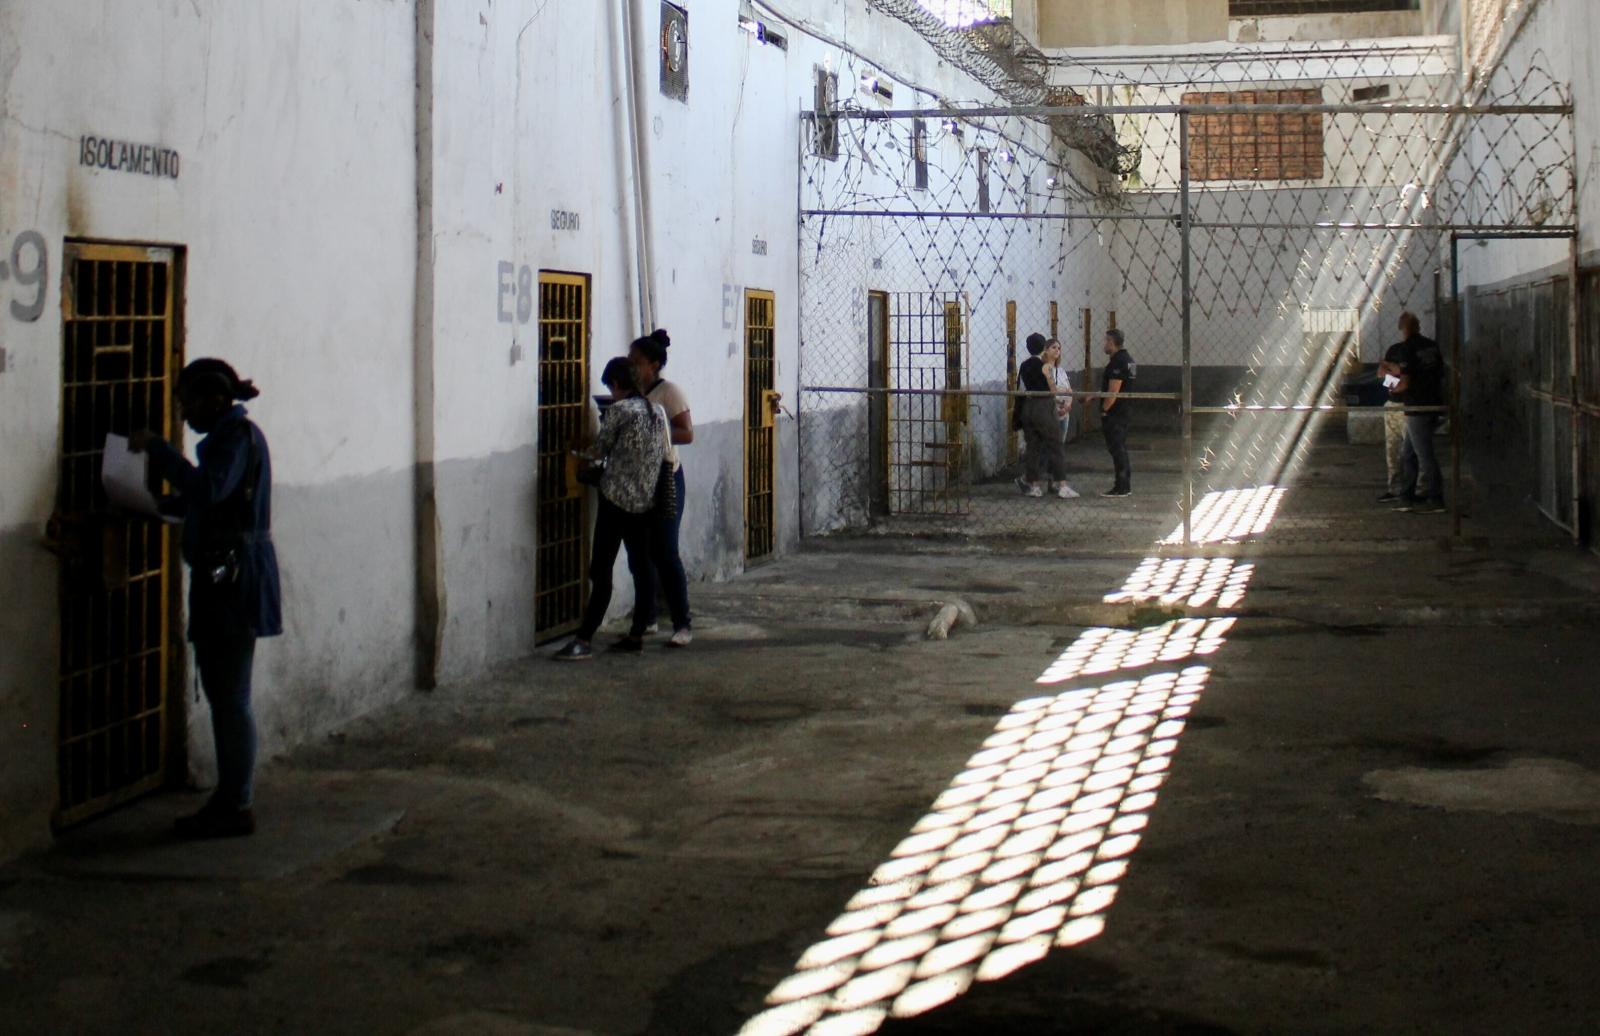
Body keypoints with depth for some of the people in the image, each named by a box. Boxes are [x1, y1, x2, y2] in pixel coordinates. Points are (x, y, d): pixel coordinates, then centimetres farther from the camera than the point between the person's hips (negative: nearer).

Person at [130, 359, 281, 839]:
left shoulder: (239, 436, -13)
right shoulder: (227, 434, 18)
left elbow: (209, 490, -29)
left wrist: (157, 448, -24)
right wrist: (157, 502, 18)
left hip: (236, 578, -10)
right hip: (221, 577, 10)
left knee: (231, 695, -5)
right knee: (222, 693, 14)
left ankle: (238, 808, 0)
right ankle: (228, 798, 21)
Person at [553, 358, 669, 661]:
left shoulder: (618, 410, -11)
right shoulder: (658, 410, 9)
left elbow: (600, 451, -1)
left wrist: (585, 453, 21)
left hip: (617, 498, -7)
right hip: (647, 501, 7)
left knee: (601, 570, -7)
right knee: (642, 566, 10)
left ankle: (584, 640, -8)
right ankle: (637, 634, 13)